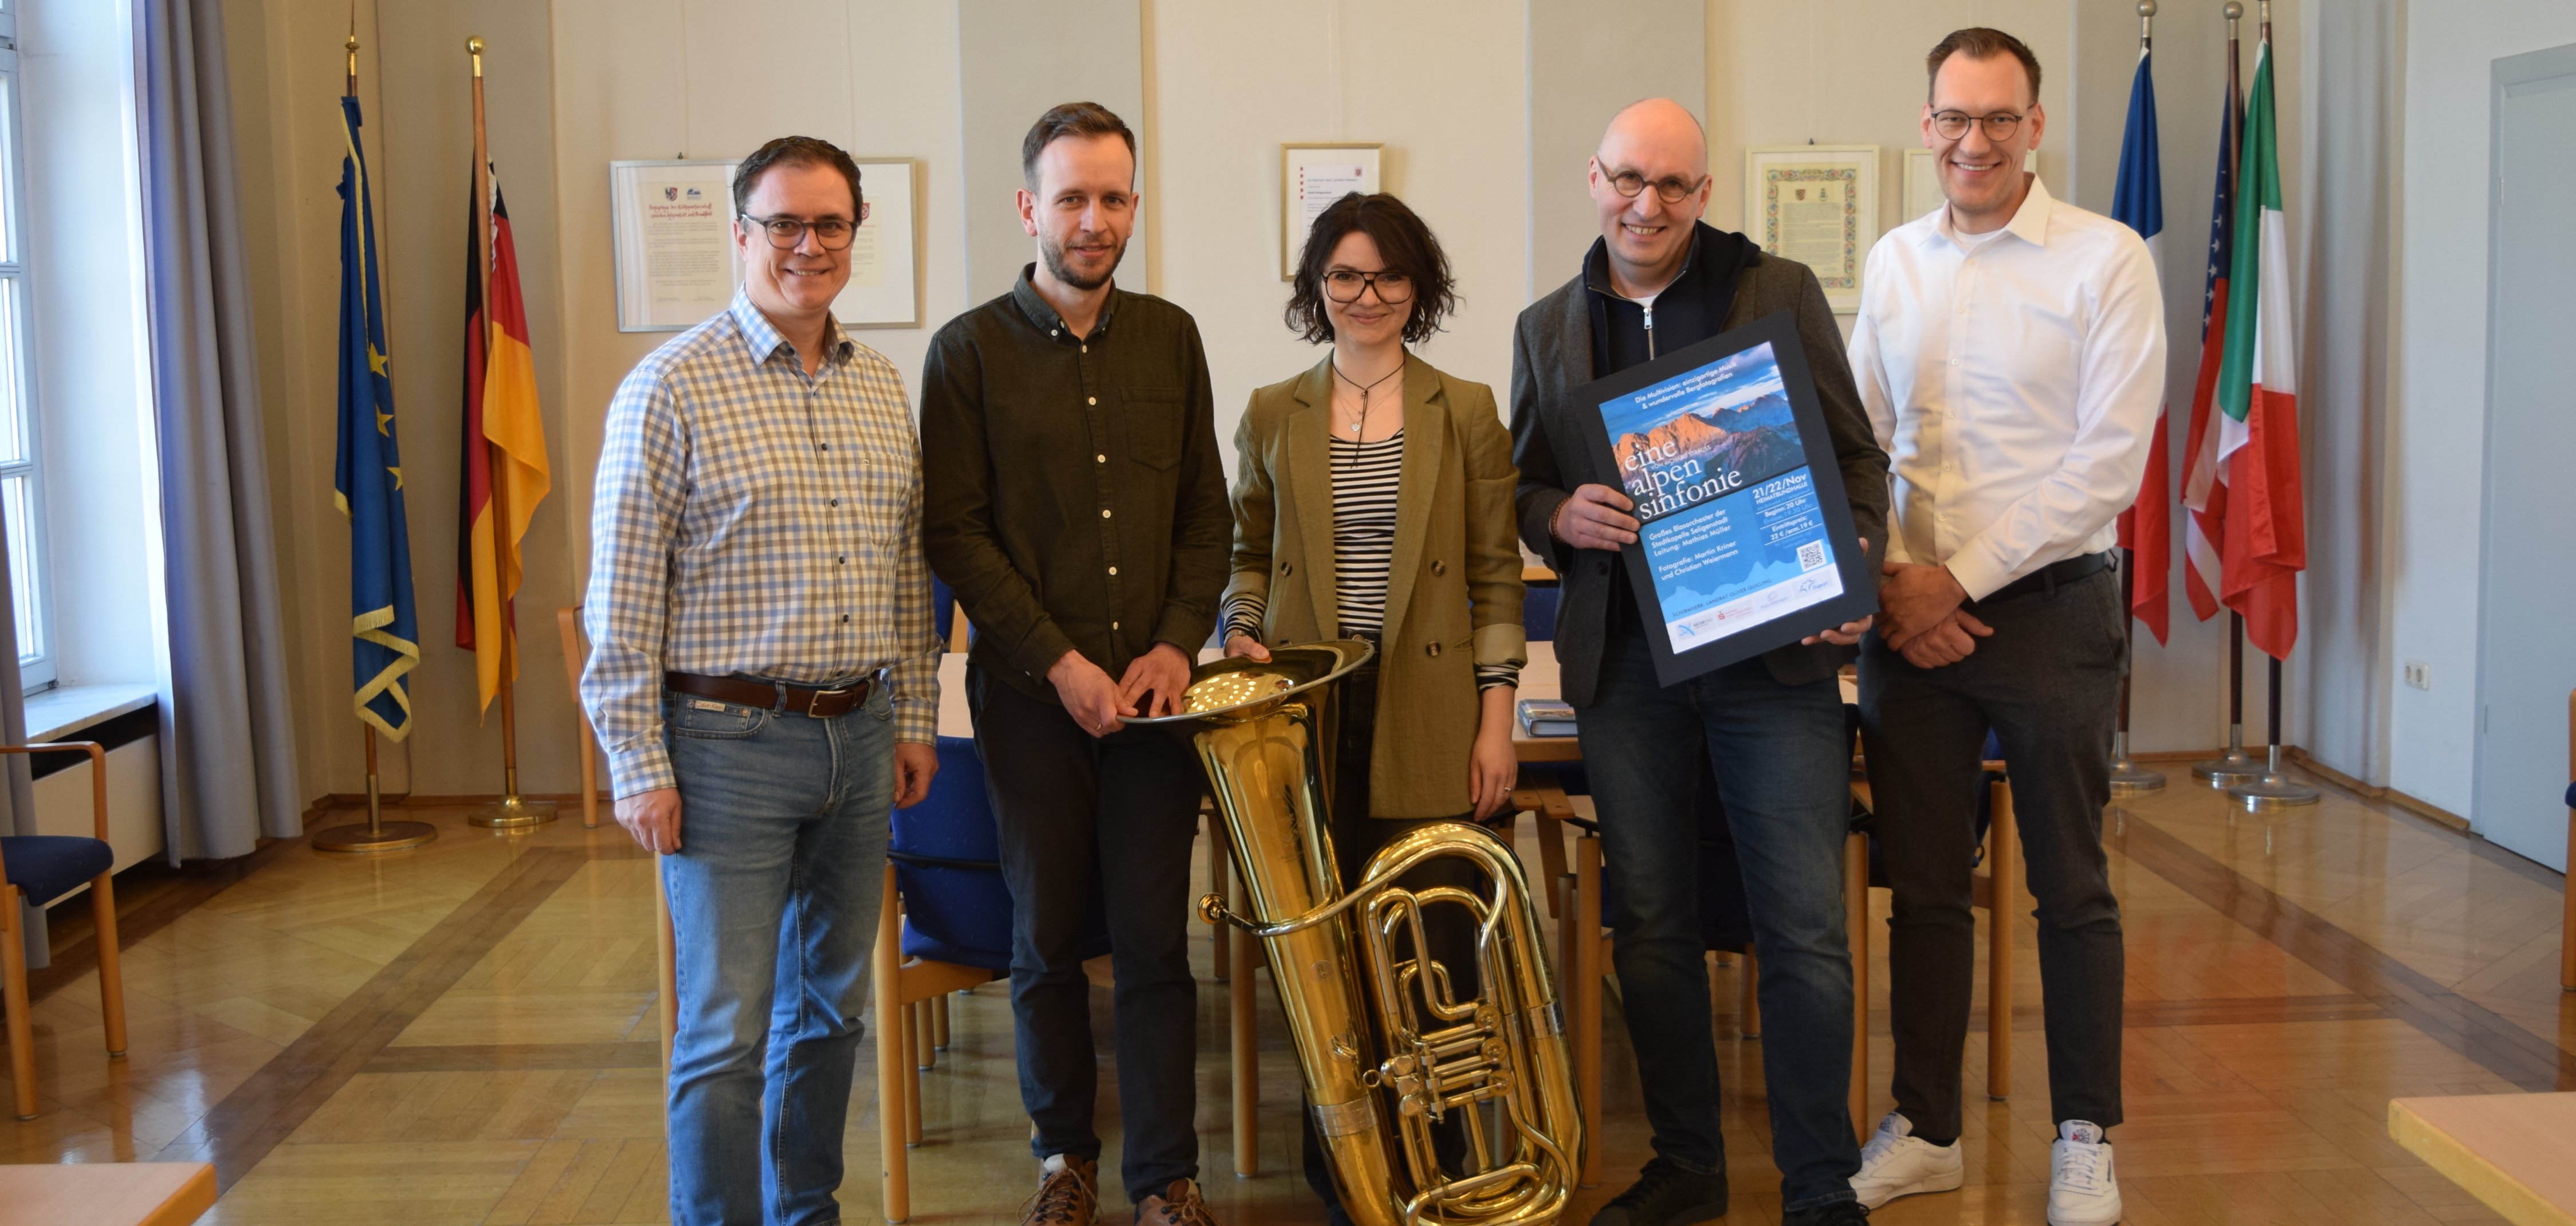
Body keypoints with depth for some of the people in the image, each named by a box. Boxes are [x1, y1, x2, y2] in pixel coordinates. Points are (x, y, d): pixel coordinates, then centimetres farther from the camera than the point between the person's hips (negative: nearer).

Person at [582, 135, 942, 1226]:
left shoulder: (882, 388, 9)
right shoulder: (673, 386, -9)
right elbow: (621, 599, -10)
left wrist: (914, 718, 12)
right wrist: (640, 769, -12)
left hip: (860, 738, 6)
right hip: (727, 742, -6)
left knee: (830, 1004, 16)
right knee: (726, 1032, -1)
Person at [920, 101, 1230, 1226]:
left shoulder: (1170, 338, 8)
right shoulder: (970, 351, -1)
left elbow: (1206, 514, 10)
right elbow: (955, 532, -5)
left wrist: (1177, 645, -4)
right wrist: (1061, 663, -11)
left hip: (1154, 684, 2)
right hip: (1031, 692, -1)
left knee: (1155, 938, 3)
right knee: (1046, 938, 8)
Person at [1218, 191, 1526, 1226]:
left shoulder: (1466, 411, 5)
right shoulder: (1272, 415, 9)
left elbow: (1496, 576, 4)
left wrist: (1497, 716, -2)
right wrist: (1242, 630, -3)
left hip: (1432, 727, -1)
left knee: (1436, 954, 0)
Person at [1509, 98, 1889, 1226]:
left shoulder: (1781, 294, 3)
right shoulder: (1546, 328, 11)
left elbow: (1856, 456, 4)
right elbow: (1524, 487, 14)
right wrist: (1561, 516, -9)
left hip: (1773, 652, -2)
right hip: (1621, 660, 3)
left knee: (1806, 931, -2)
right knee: (1648, 927, 10)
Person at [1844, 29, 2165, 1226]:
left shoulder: (2105, 259, -5)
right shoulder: (1892, 263, 9)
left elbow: (2110, 460, -11)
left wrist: (1965, 577, -13)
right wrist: (1891, 581, -4)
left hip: (2047, 604, -4)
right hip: (1909, 615, 4)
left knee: (2070, 889, 6)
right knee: (1922, 885, 10)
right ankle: (1924, 1128, 23)